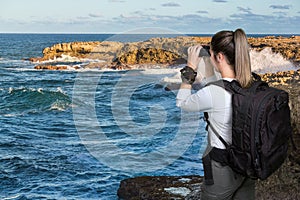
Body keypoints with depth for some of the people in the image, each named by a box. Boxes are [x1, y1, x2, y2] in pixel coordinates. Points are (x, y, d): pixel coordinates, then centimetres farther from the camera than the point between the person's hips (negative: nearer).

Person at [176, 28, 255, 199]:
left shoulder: (215, 93, -28)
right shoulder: (252, 86, -6)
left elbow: (182, 102, -6)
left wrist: (191, 67, -2)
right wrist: (208, 65, 9)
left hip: (223, 170, -6)